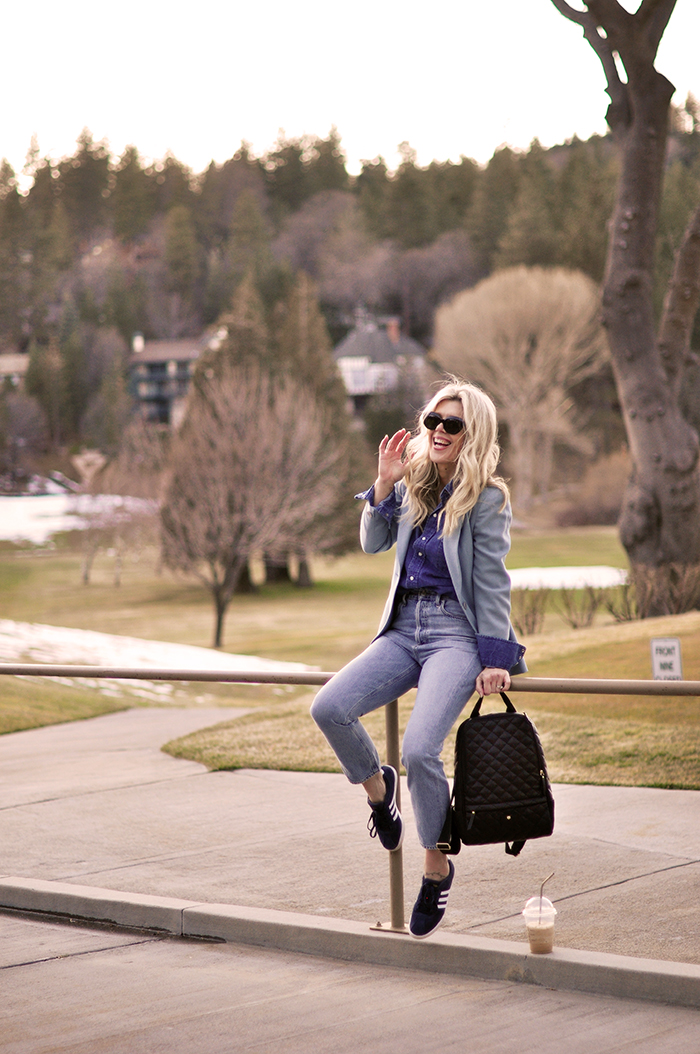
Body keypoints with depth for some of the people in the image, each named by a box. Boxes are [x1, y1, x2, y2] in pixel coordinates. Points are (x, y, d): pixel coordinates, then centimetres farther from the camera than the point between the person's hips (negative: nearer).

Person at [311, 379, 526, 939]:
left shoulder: (487, 498, -4)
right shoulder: (415, 485, 13)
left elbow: (492, 582, -6)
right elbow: (373, 541, 11)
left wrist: (494, 657, -11)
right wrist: (384, 484, -2)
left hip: (457, 633, -6)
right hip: (404, 629, 6)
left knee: (419, 749, -24)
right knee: (329, 708, -18)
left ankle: (437, 865, 0)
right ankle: (376, 784, 13)